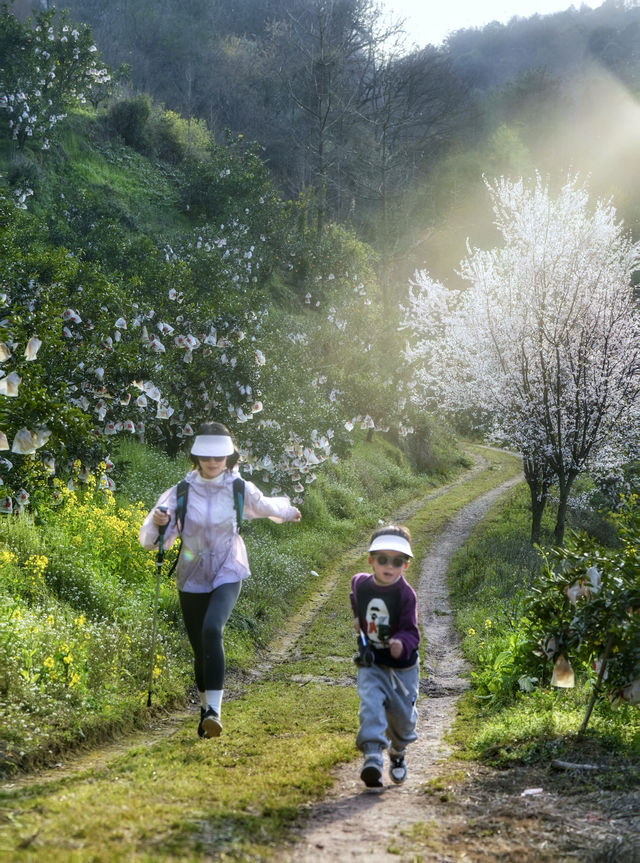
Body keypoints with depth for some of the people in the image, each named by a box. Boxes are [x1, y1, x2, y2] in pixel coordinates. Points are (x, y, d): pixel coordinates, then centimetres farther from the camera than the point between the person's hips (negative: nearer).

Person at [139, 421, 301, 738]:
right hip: (192, 578, 2)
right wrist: (157, 522, -35)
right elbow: (151, 537, -13)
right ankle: (205, 708, 34)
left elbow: (265, 506, 20)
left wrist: (287, 511, 37)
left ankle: (215, 709, -28)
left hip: (228, 574, -1)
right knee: (200, 649, 7)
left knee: (212, 629, -29)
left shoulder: (240, 490, -5)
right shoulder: (182, 492, -7)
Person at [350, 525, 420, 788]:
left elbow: (410, 631, -24)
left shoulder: (406, 594, -18)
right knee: (370, 703, -23)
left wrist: (402, 643, -44)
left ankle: (398, 753, 41)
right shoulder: (360, 583, -4)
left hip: (401, 666, -2)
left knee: (402, 716, 11)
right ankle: (372, 757, -31)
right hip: (370, 664, 2)